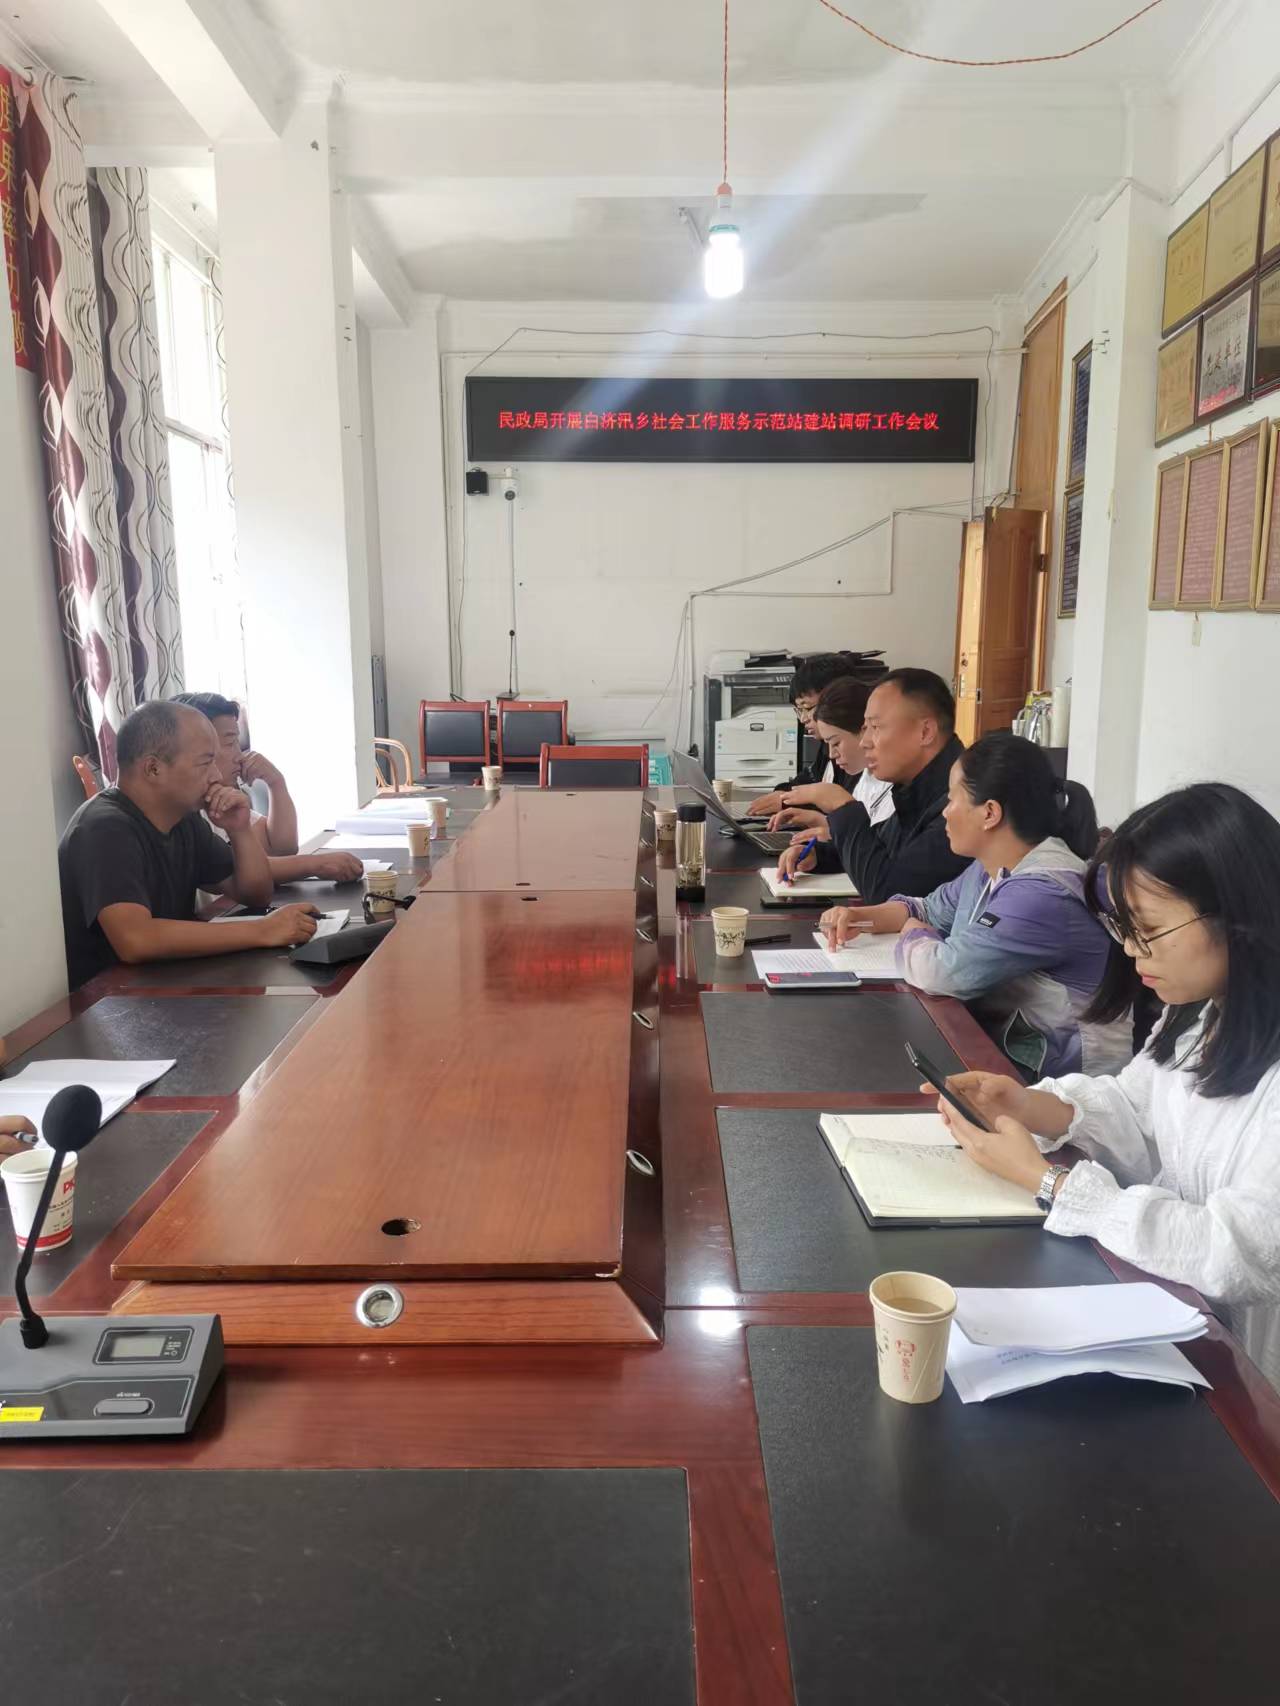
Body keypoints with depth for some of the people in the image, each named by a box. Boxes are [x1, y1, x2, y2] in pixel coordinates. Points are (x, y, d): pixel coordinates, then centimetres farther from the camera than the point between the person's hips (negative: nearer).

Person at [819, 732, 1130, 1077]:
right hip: (995, 1042, 9)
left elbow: (944, 971, -30)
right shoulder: (990, 870, 8)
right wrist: (862, 917, 6)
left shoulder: (1044, 893, -26)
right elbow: (932, 910, 24)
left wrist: (912, 936, -7)